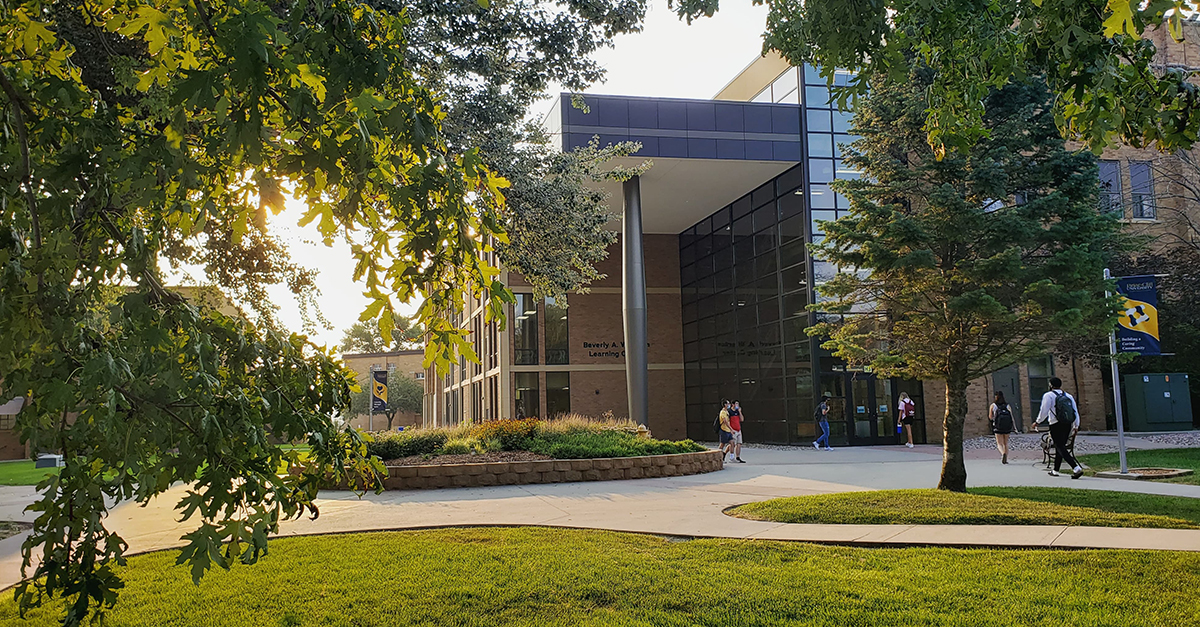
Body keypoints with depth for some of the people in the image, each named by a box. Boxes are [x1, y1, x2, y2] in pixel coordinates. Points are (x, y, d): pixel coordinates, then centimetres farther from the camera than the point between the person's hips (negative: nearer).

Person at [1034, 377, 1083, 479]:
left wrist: (1037, 422, 3)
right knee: (1060, 447, 17)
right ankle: (1055, 470, 26)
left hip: (1056, 425, -7)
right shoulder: (1069, 396, 14)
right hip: (1068, 425, 7)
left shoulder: (1048, 395, -5)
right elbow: (1076, 412, 13)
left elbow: (1044, 411, -10)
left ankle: (1076, 468, -24)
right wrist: (1076, 426, 19)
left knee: (1060, 448, -7)